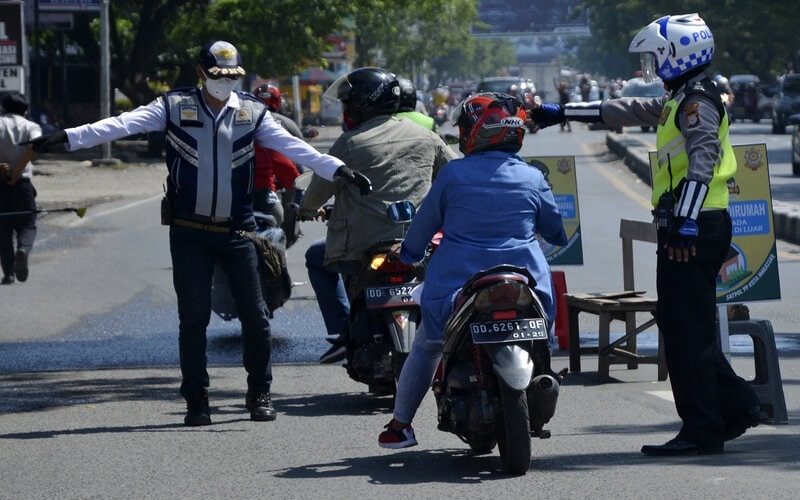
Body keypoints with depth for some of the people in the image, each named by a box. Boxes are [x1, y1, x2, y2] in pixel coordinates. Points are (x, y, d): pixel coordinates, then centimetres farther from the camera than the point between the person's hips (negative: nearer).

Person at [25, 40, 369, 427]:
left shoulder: (252, 112, 3)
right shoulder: (175, 107, -2)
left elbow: (291, 146, -3)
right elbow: (123, 124, -12)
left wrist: (337, 170, -16)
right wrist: (68, 138, -24)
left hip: (237, 231, 1)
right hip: (189, 231, -1)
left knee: (254, 314, 2)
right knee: (193, 316, 1)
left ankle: (260, 394, 17)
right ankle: (196, 399, 10)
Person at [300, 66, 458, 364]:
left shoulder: (350, 144, -8)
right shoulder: (426, 138, 6)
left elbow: (320, 187, 0)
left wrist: (307, 211, 23)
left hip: (363, 248, -5)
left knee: (317, 257, 24)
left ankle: (342, 331, 11)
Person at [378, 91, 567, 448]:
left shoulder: (453, 174, -4)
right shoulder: (532, 179, 2)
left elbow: (425, 222, 6)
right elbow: (557, 232, 14)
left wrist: (408, 252, 27)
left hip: (456, 290, -1)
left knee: (426, 346, 23)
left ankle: (399, 426, 25)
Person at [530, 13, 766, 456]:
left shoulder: (698, 101, -10)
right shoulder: (679, 101, 21)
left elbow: (702, 162, -22)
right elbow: (629, 111, 31)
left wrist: (684, 221, -29)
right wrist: (564, 113, 35)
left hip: (693, 229, -10)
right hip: (689, 226, 10)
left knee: (687, 330, -9)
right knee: (681, 327, 14)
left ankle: (701, 431, -7)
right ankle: (737, 406, 16)